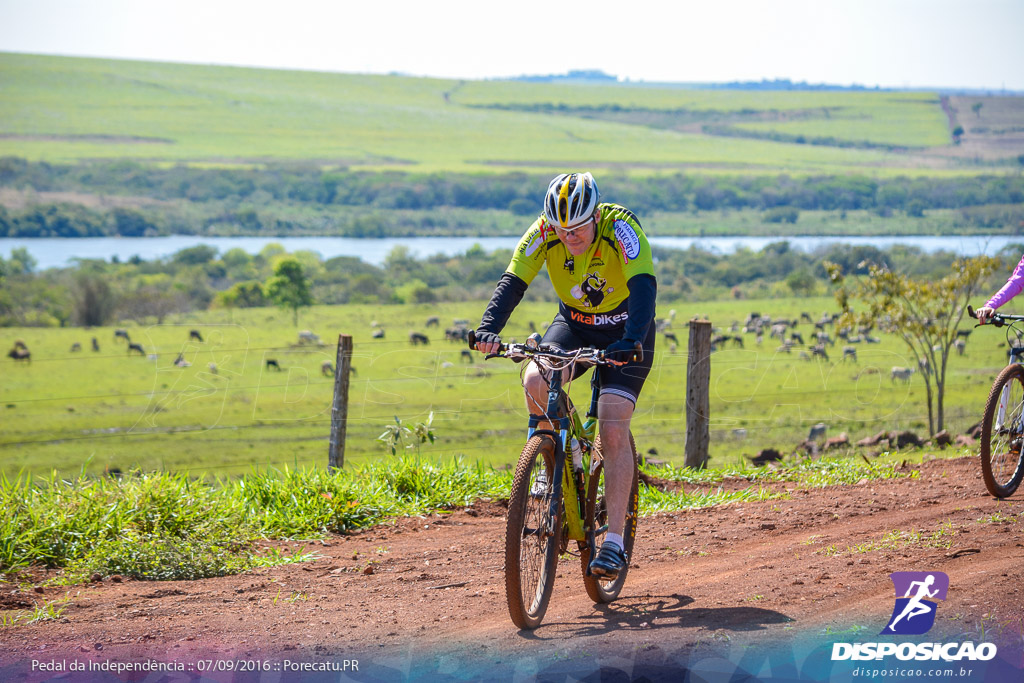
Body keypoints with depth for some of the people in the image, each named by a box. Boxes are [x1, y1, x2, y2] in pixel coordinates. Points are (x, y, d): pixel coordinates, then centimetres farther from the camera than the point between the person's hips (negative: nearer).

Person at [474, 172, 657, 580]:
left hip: (624, 332, -3)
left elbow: (644, 287, -40)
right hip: (573, 323, 3)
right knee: (535, 382, -27)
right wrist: (488, 329, -43)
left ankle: (614, 543, -14)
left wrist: (631, 341, -56)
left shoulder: (621, 228, -30)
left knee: (613, 431, -17)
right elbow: (512, 282, -25)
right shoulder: (544, 232, -20)